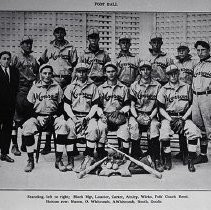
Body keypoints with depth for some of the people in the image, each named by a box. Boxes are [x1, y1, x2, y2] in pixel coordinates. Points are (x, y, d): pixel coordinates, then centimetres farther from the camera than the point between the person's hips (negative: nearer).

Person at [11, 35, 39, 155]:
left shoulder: (33, 59, 17)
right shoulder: (16, 58, 1)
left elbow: (38, 72, 25)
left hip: (32, 90, 5)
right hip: (20, 90, -5)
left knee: (28, 118, 7)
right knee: (17, 119, -6)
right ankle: (15, 146, -1)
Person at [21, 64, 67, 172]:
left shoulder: (57, 87, 9)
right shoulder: (34, 88, 9)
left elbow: (62, 106, 6)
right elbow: (29, 107, 7)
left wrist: (55, 117, -11)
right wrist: (37, 117, -8)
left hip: (54, 117, 0)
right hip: (37, 116, 0)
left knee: (63, 125, -31)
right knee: (27, 126, -30)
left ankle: (58, 160, -22)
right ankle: (30, 160, -19)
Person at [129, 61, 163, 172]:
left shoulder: (157, 86, 6)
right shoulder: (134, 86, 7)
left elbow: (157, 106, 5)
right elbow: (132, 106, 5)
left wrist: (150, 117, -12)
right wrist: (137, 117, -14)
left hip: (151, 115, 0)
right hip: (136, 114, 0)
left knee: (154, 125, -33)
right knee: (133, 125, -32)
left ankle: (156, 159, -29)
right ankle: (135, 158, -23)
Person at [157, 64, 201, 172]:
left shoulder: (187, 87, 10)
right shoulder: (163, 89, 6)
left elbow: (191, 105, 8)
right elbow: (161, 108, 3)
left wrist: (184, 118, -6)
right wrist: (170, 119, -11)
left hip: (184, 117, 1)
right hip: (168, 117, -1)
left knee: (194, 131, -27)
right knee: (164, 133, -30)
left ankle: (191, 160, -15)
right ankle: (167, 160, -11)